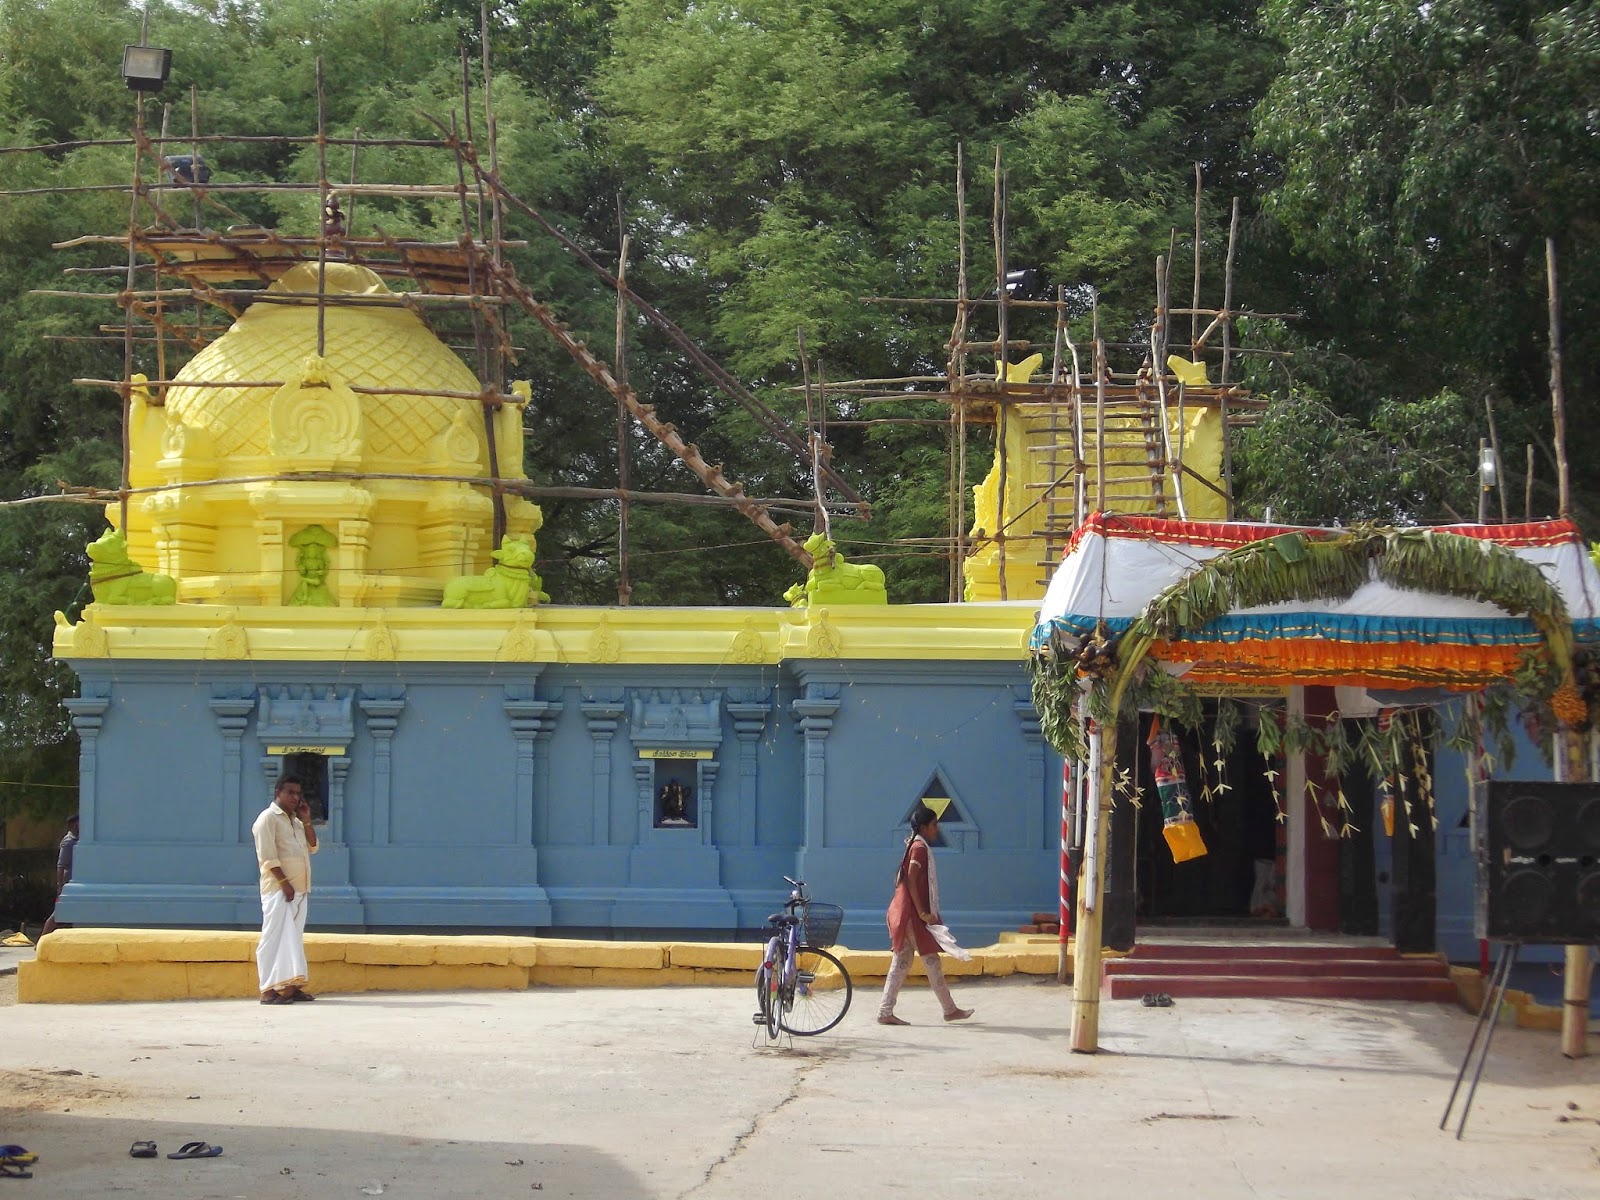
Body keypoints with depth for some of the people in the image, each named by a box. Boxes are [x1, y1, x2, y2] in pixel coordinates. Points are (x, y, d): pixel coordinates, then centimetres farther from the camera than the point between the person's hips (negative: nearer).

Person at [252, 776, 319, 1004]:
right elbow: (267, 856, -15)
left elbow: (312, 847, 17)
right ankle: (269, 990, -13)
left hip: (299, 889, 9)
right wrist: (284, 882, -21)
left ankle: (290, 986, 10)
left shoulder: (295, 820, 20)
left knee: (294, 938, 8)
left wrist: (306, 821, 5)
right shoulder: (268, 818, -7)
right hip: (278, 889, -9)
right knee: (275, 938, -11)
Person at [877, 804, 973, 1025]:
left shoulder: (914, 846, 17)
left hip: (904, 912, 10)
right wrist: (923, 913, -21)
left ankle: (885, 1012, 3)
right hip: (912, 912, -10)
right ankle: (950, 1010, 7)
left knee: (902, 961, 7)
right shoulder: (920, 848, -12)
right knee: (931, 959, -1)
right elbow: (911, 882, -19)